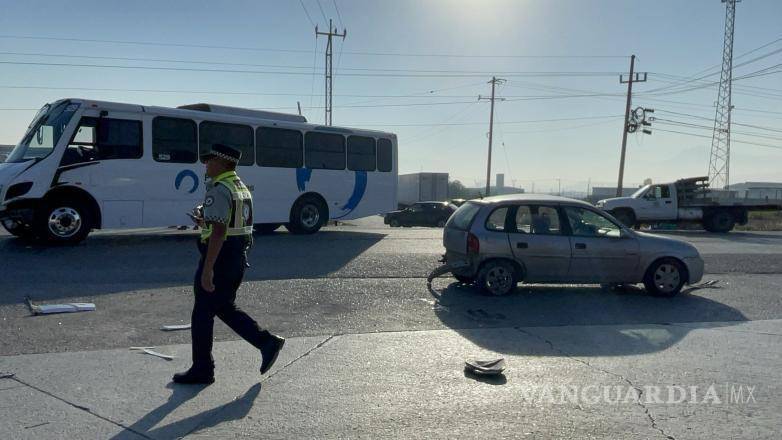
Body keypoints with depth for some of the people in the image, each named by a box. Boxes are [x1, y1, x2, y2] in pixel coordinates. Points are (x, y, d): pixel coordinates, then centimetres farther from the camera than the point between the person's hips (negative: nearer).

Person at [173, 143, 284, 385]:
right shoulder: (241, 187, 14)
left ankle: (201, 370, 15)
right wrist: (206, 223, 20)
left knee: (203, 313, 4)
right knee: (225, 308, 19)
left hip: (219, 257, -9)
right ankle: (267, 342, 10)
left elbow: (218, 232, -24)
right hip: (239, 256, 9)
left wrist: (207, 270, -25)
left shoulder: (219, 190, -17)